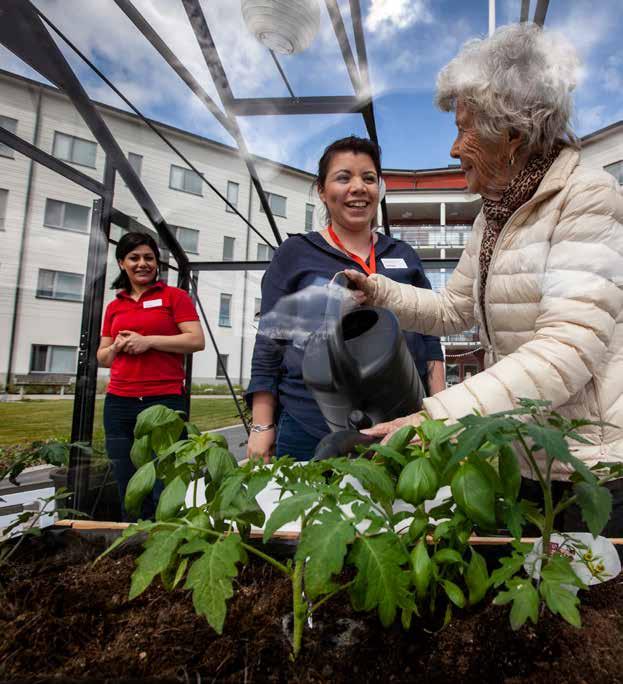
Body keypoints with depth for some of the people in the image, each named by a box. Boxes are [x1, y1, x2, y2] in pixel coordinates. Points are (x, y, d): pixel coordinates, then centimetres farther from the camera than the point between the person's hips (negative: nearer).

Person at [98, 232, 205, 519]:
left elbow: (197, 340, -6)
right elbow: (102, 357, 21)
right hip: (119, 403, 5)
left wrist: (148, 340, -11)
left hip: (165, 400, -4)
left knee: (164, 491, -5)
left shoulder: (174, 296, 5)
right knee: (129, 494, 10)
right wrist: (116, 347, -1)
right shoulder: (115, 306, 18)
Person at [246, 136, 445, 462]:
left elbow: (429, 338, 11)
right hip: (310, 431, -2)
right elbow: (269, 346, 1)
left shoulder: (404, 256, 11)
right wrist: (262, 426, -4)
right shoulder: (295, 254, 3)